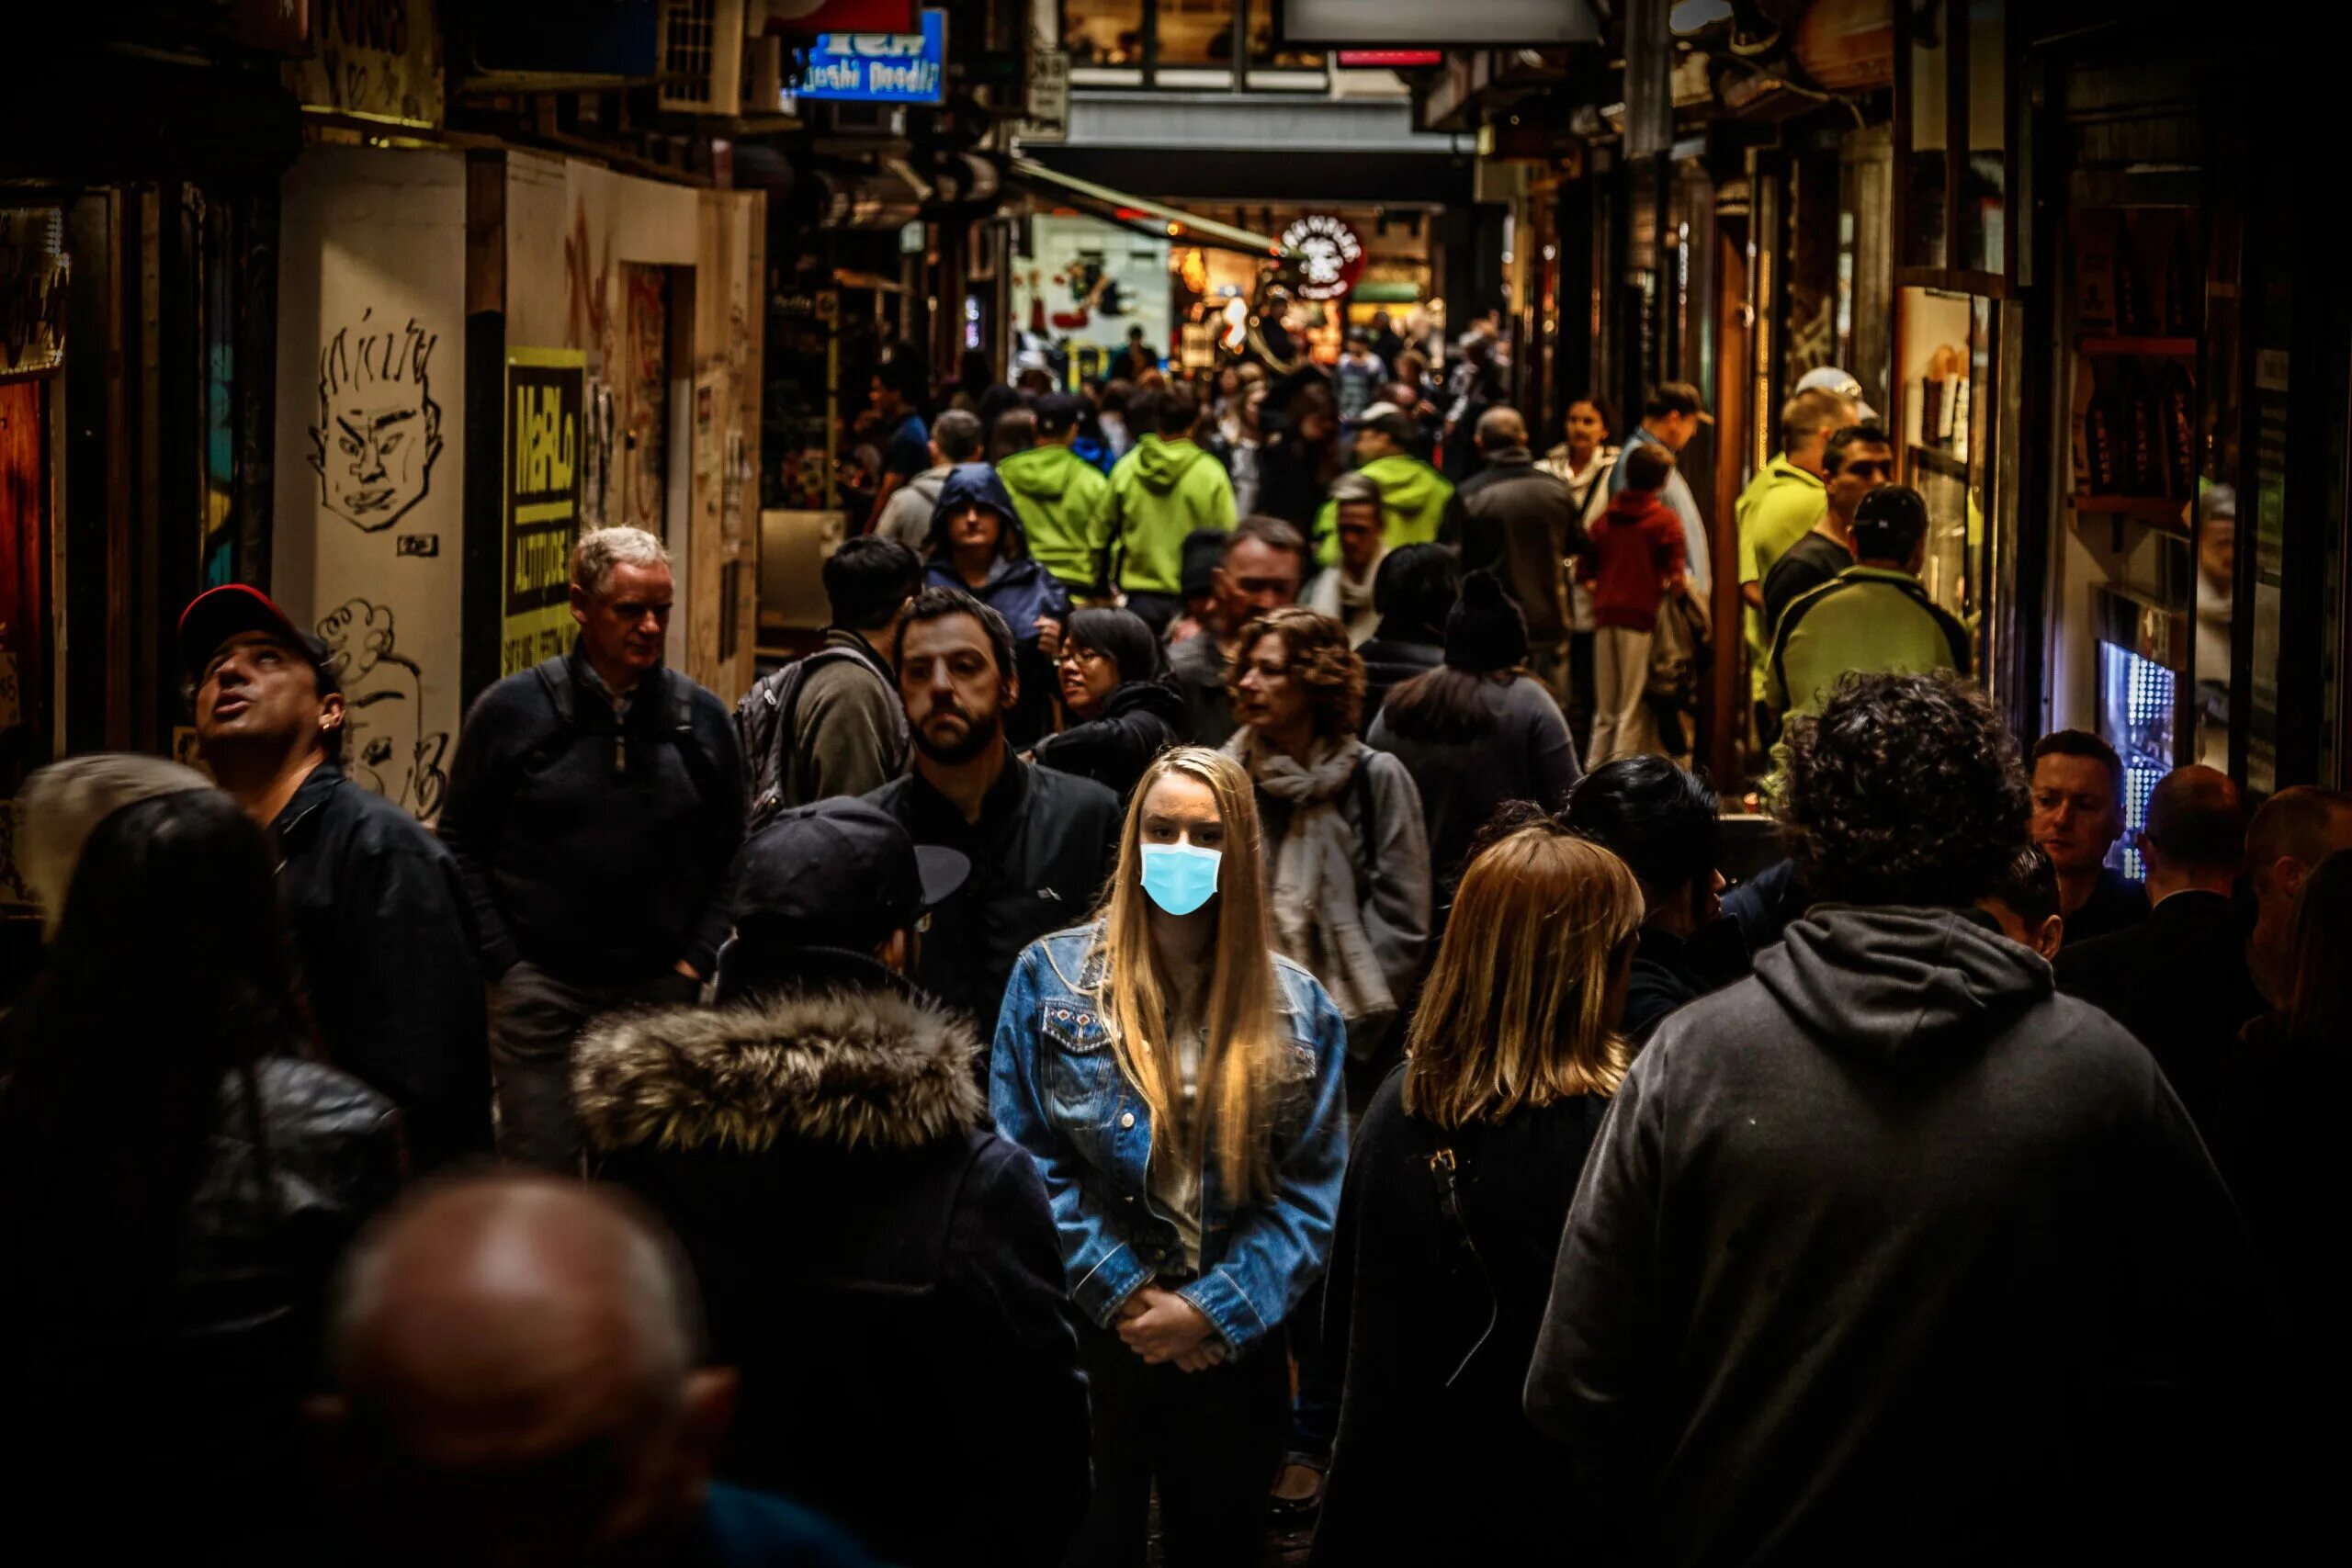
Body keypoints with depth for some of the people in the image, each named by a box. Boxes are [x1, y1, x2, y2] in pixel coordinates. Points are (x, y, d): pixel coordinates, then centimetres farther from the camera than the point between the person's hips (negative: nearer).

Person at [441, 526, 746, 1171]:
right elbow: (460, 847, 3)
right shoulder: (511, 710, -1)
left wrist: (697, 962, 2)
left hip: (662, 993, 2)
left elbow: (729, 855, 12)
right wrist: (505, 966, -3)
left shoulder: (704, 719, 6)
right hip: (541, 991, -2)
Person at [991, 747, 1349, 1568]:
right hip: (1087, 1337, -1)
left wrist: (1214, 1309, -12)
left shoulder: (1299, 1007, 3)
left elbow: (1313, 1191, -1)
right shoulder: (1052, 975, -2)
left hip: (1233, 1348, 2)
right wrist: (1122, 1295, -12)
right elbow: (1023, 1159, -6)